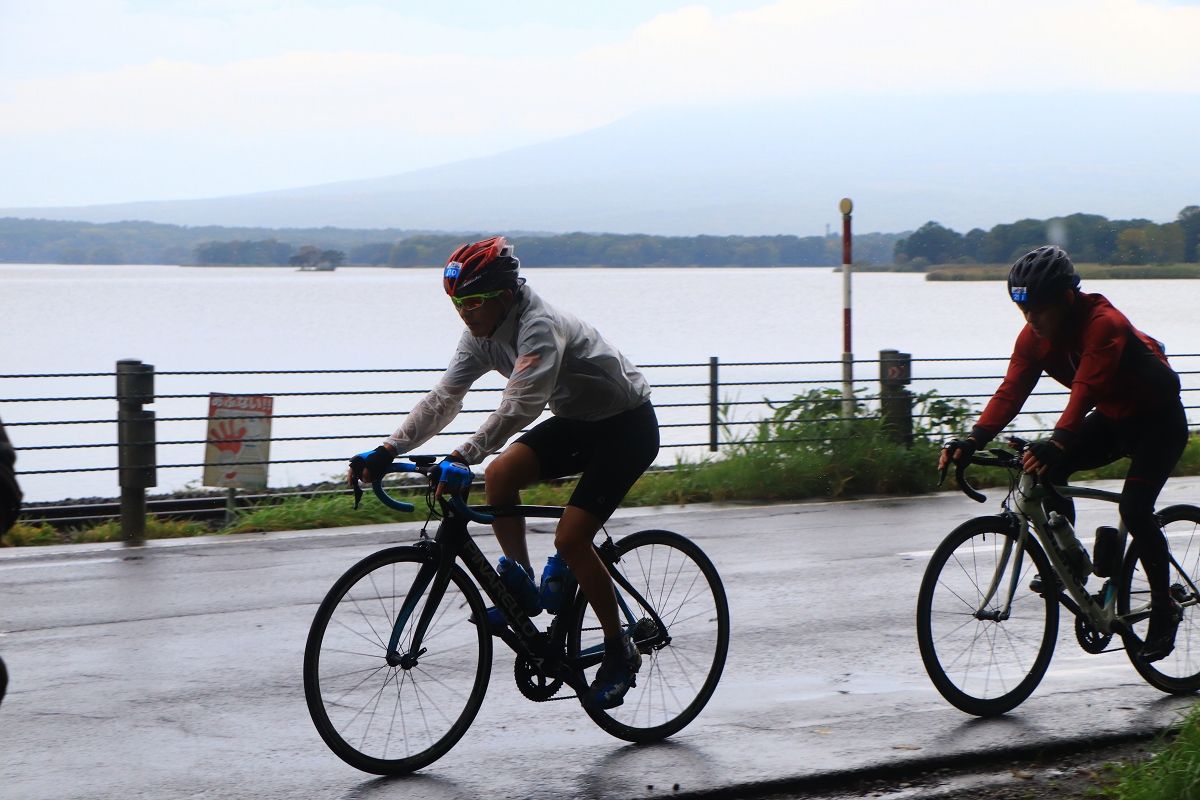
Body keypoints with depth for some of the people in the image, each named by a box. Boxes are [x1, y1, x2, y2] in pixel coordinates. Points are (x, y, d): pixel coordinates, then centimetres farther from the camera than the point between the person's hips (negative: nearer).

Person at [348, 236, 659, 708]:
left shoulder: (541, 328, -30)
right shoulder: (483, 334, -4)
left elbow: (521, 404, -43)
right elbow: (443, 398, -7)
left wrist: (463, 457, -52)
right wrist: (388, 450, -18)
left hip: (627, 427, -8)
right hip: (577, 421, 8)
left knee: (570, 538, -18)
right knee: (500, 475, -14)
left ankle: (620, 653, -3)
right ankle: (522, 589, 1)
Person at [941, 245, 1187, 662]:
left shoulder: (1104, 325, -32)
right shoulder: (1034, 336, -11)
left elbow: (1086, 389, -44)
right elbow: (1012, 389, -20)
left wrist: (1057, 442, -58)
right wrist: (975, 438, -35)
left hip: (1159, 420, -7)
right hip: (1112, 418, 7)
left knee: (1134, 508, -22)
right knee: (1048, 472, -15)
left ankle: (1164, 609, -6)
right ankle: (1072, 561, 2)